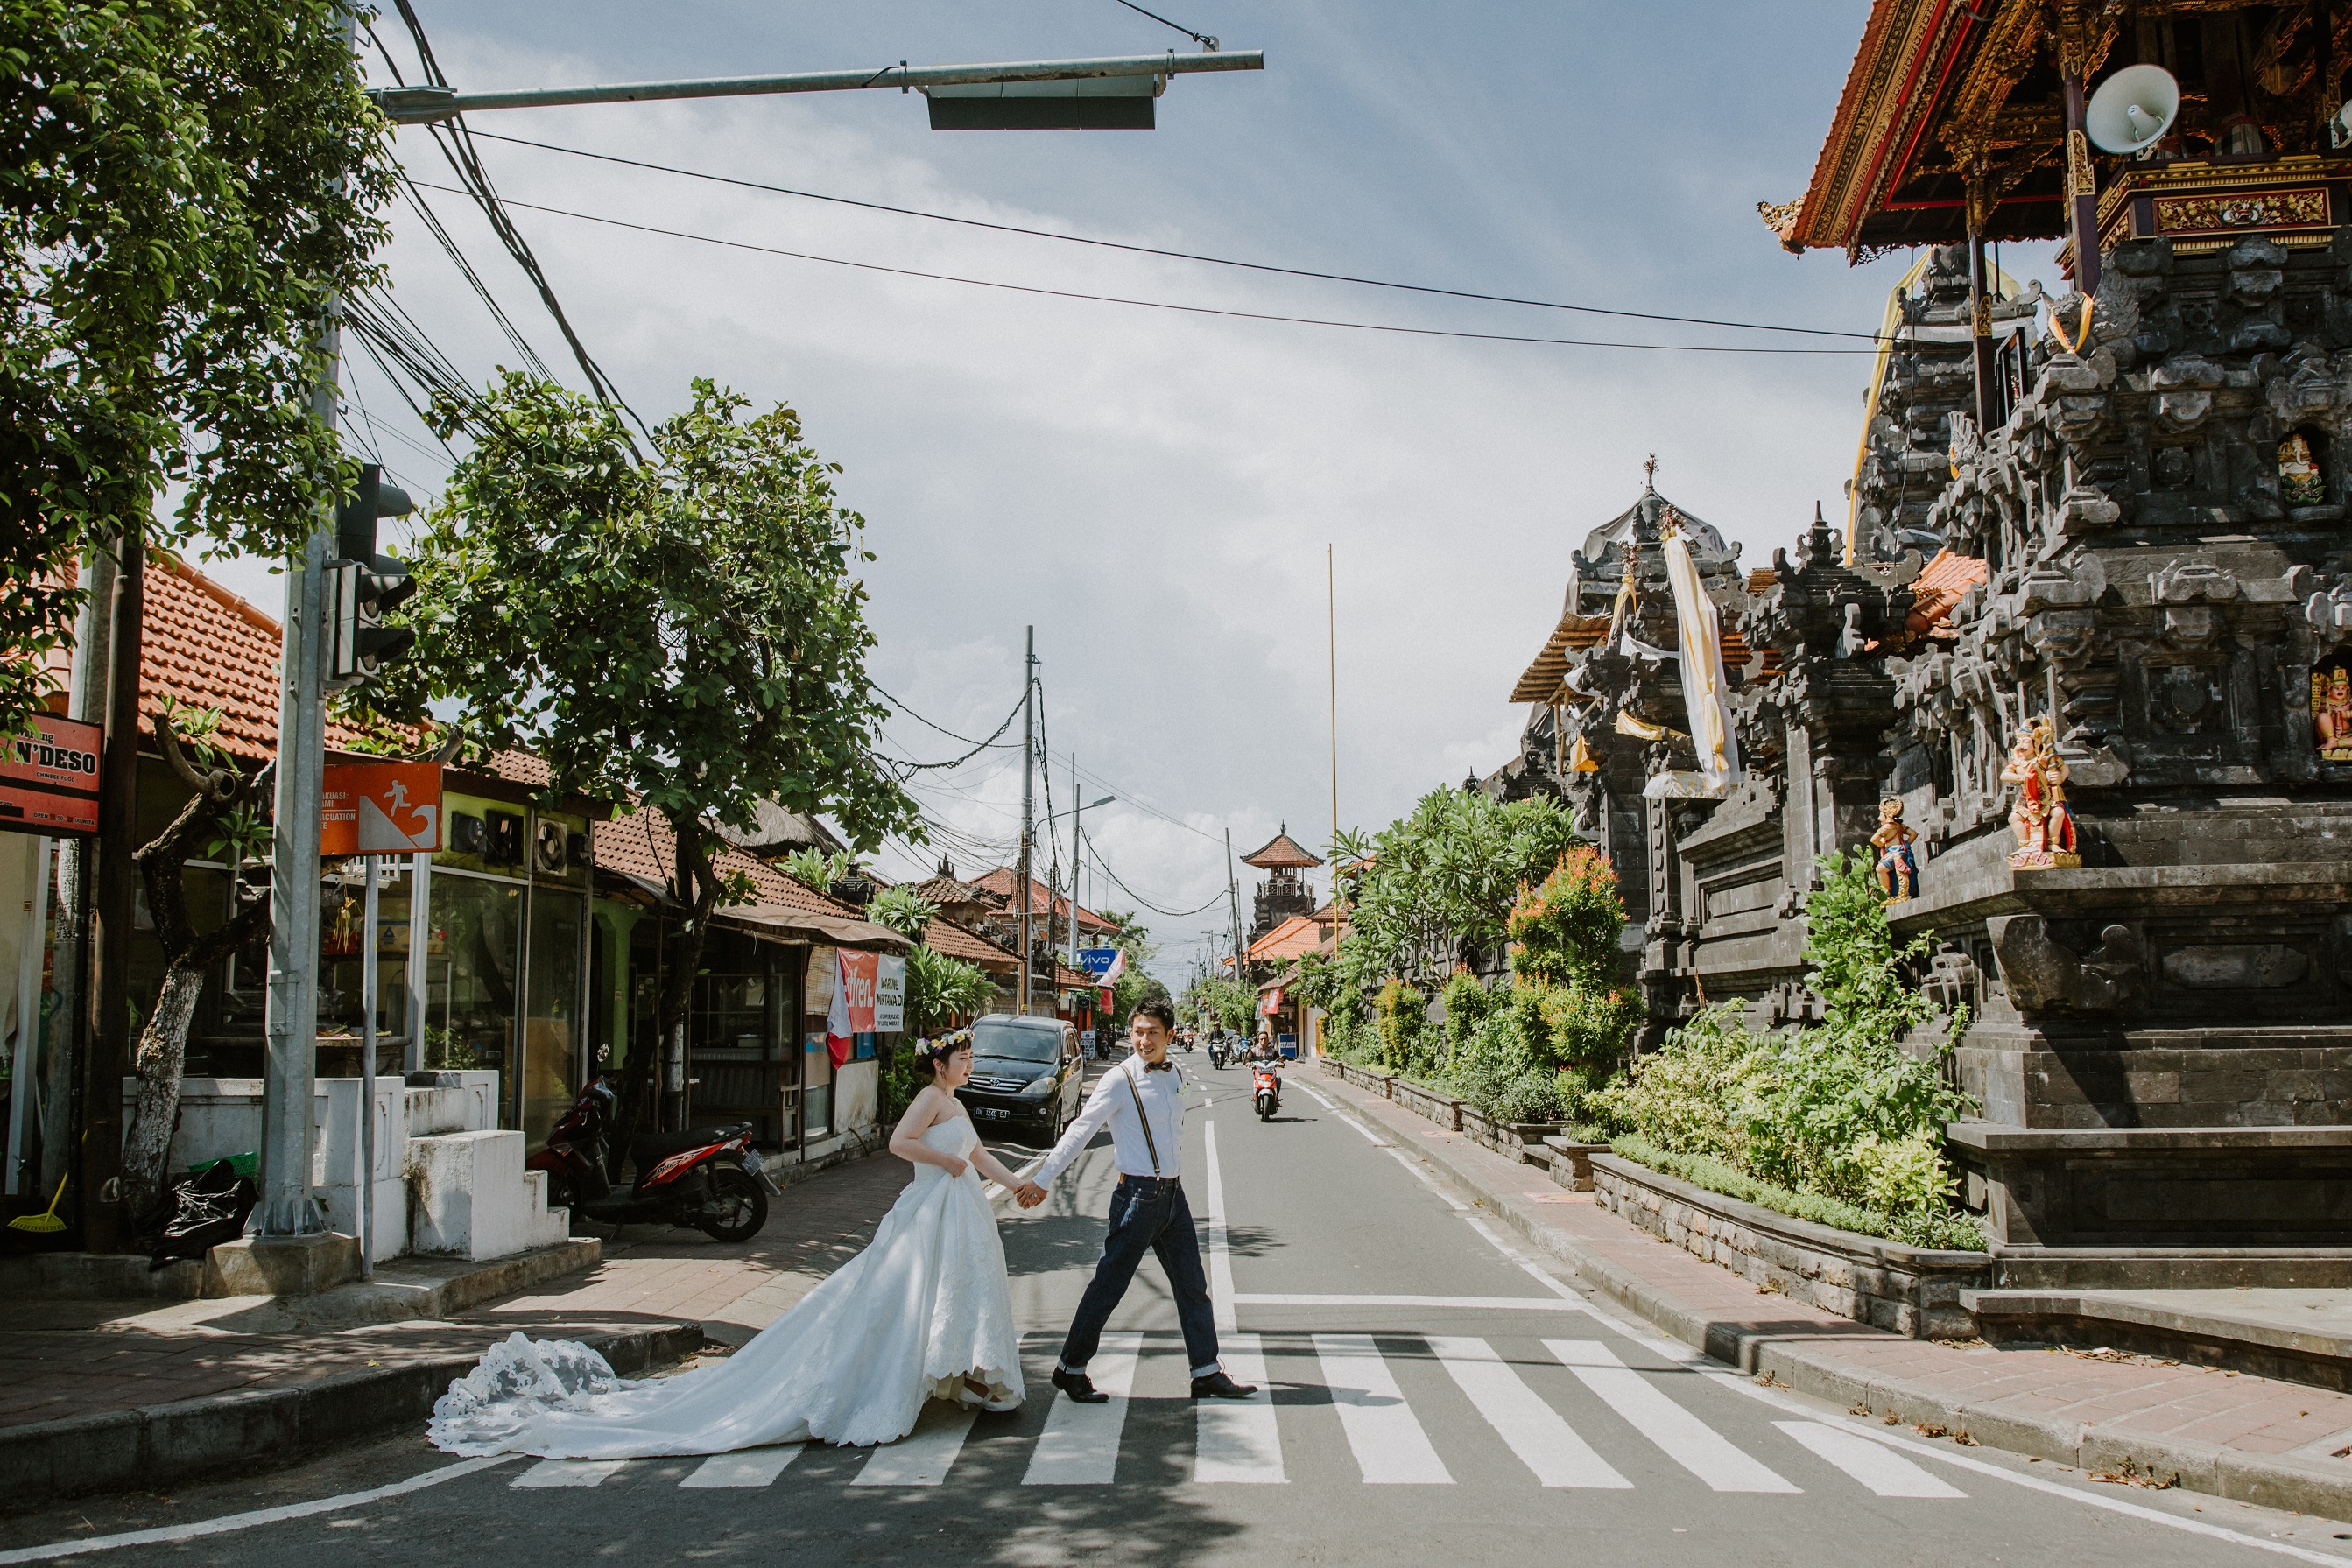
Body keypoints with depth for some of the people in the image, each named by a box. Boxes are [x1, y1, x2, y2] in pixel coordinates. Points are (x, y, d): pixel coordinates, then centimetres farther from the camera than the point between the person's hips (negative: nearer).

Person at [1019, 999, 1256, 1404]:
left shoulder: (1176, 1075, 7)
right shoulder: (1120, 1080, -12)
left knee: (1193, 1286, 11)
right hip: (1137, 1196, -7)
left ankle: (1207, 1373, 21)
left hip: (1173, 1192, 7)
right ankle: (1070, 1368, 14)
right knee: (1109, 1284, 0)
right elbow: (1079, 1131, -12)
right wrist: (1043, 1180, -12)